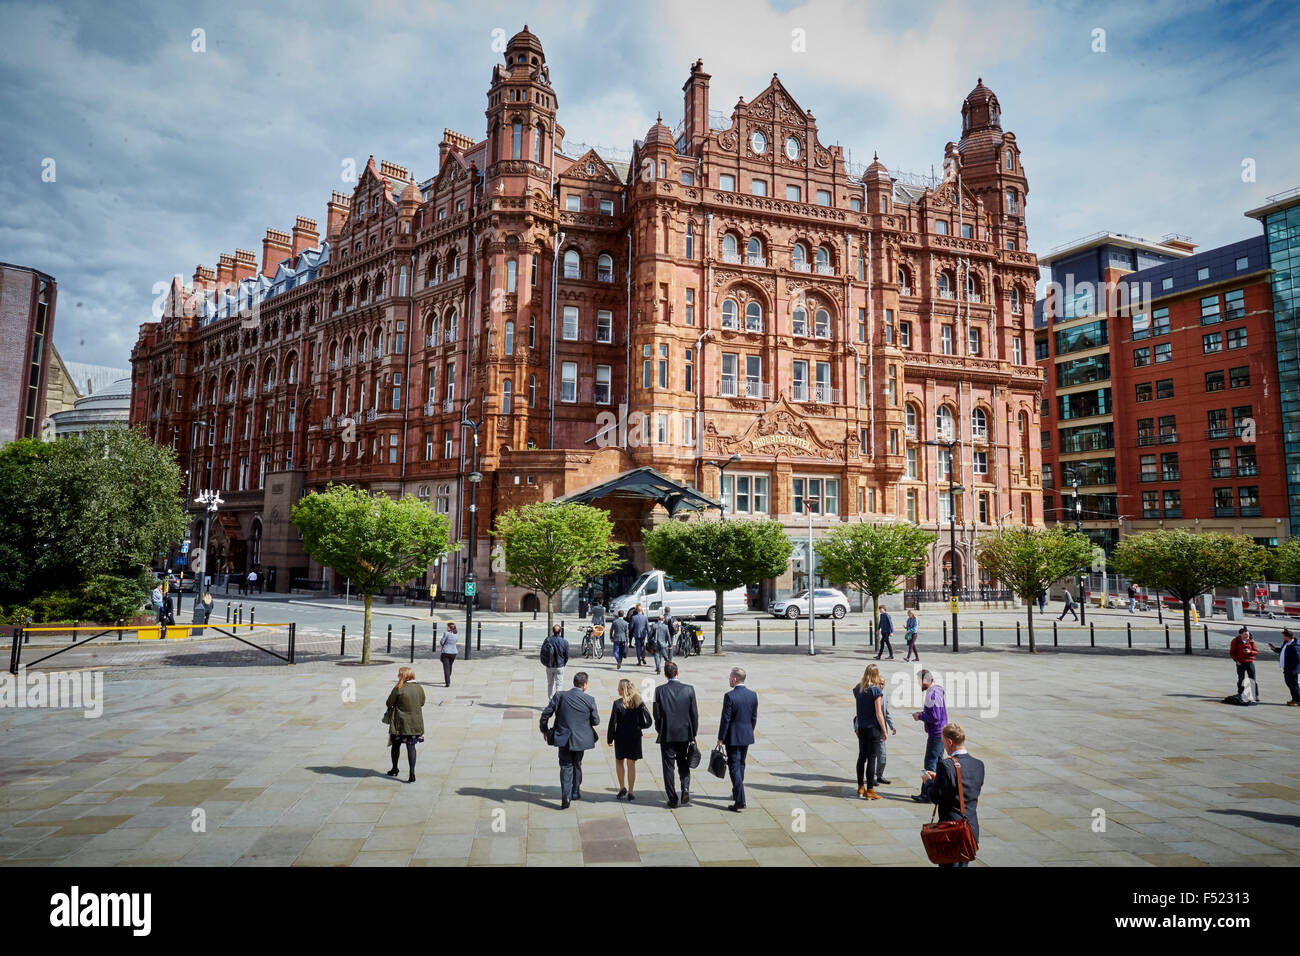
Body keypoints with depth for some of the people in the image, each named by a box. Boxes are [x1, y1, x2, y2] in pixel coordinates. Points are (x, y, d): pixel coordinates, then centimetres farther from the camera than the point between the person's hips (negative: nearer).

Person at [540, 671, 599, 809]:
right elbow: (596, 721, -4)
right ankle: (575, 793, 33)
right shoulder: (589, 700, -11)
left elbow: (545, 714, -5)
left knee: (566, 767, 9)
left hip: (563, 738, 0)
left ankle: (566, 798, -2)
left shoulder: (560, 695, -9)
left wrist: (544, 730, 10)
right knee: (577, 765, 21)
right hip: (581, 739, 1)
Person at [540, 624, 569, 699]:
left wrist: (544, 663, 15)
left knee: (550, 683, 17)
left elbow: (542, 652, 0)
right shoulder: (564, 642, -11)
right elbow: (567, 655, -3)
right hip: (559, 667, -2)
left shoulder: (547, 640, -7)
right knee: (559, 684, 3)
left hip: (549, 666, 3)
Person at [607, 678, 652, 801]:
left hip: (621, 737, -2)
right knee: (631, 764, 11)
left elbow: (613, 723, -11)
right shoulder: (639, 702, -5)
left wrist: (609, 739, 0)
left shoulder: (617, 703, -14)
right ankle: (630, 792, 14)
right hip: (635, 736, 2)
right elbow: (648, 721, -4)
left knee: (619, 761, 18)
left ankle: (622, 788, 14)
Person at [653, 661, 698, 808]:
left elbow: (657, 715, -6)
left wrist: (660, 731, 10)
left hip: (667, 735, -2)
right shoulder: (689, 689, -6)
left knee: (668, 766, 8)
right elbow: (694, 713, -2)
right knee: (683, 763, 20)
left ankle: (672, 801, 11)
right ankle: (685, 788, -1)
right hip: (685, 734, 2)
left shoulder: (660, 691, -9)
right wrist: (693, 733, 8)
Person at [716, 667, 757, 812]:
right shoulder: (753, 695, 0)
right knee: (740, 765, 22)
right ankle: (737, 793, 38)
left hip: (733, 737, -6)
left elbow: (726, 719, -16)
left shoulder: (729, 696, -18)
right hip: (747, 736, 6)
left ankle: (740, 801, -4)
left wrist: (720, 738, -7)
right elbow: (754, 718, 7)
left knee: (734, 768, -1)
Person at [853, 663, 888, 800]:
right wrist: (884, 731, -7)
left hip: (861, 728, 6)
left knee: (862, 757, 15)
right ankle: (870, 791, 6)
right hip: (873, 729, -6)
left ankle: (860, 788, 23)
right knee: (872, 759, 1)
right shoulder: (876, 690, -16)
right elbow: (879, 714, -15)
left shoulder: (858, 688, 3)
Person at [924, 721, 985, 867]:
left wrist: (929, 781, 5)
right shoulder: (979, 765, 1)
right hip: (972, 829, 6)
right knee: (963, 863, 20)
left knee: (948, 864, 5)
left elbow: (935, 798, -16)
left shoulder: (946, 765, -19)